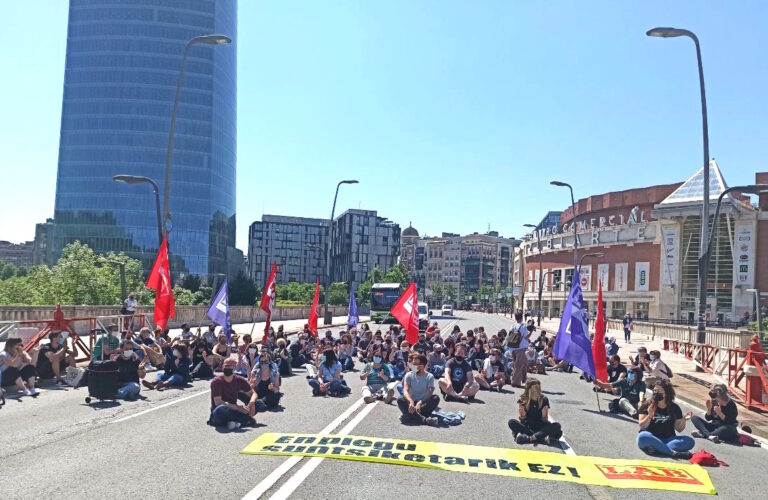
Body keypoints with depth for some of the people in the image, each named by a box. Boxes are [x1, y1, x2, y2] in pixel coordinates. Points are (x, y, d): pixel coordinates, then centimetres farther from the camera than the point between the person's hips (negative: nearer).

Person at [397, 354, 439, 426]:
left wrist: (420, 402, -37)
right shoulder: (409, 375, 1)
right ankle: (424, 419, -44)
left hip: (424, 404, -1)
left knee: (436, 398, -29)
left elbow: (430, 393, -17)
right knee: (400, 399, -29)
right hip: (411, 402, 1)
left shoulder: (430, 376, -3)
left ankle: (412, 416, -35)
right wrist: (411, 402, -35)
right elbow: (405, 391, -13)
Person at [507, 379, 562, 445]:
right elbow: (521, 420, 0)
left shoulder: (544, 399, -1)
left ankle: (529, 438, -34)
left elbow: (545, 420, 0)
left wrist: (544, 416, -21)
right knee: (511, 422, -28)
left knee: (556, 426, -25)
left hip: (541, 428, 0)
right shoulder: (523, 400, -3)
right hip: (527, 427, 0)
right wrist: (523, 415, -21)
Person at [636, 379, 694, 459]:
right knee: (643, 436, -36)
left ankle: (656, 449, -34)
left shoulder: (674, 408, 8)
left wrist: (684, 420, -10)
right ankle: (673, 453, -34)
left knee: (689, 441, -22)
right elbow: (642, 426, -7)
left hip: (668, 440, 3)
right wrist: (649, 416, -23)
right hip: (651, 439, -3)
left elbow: (679, 429, 8)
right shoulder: (646, 406, 0)